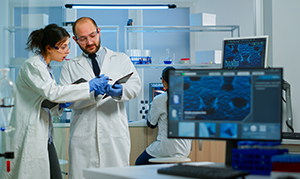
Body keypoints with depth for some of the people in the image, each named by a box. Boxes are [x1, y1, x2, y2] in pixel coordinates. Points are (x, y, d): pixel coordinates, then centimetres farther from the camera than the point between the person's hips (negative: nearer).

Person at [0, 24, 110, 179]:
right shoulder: (32, 66, -12)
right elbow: (51, 92, -26)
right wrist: (90, 86, -24)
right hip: (29, 138, -9)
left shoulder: (46, 68, 16)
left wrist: (60, 104, -2)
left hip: (45, 137, 9)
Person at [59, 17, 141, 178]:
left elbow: (135, 85, 2)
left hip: (115, 136, 0)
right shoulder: (70, 67, 14)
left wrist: (121, 90, -21)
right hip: (83, 138, 0)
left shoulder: (121, 60, 16)